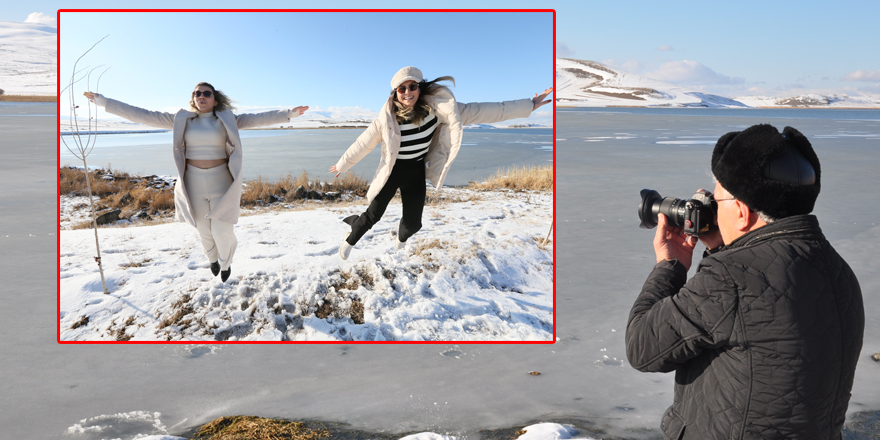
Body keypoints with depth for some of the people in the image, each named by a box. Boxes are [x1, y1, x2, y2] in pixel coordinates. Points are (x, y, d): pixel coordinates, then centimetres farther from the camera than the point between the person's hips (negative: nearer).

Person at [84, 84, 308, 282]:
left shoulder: (226, 119, -1)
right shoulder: (181, 120, 1)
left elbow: (258, 118, -9)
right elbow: (142, 115, -1)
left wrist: (288, 113, -21)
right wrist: (102, 101, -4)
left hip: (221, 181, -2)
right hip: (194, 182, 2)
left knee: (222, 230, -2)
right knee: (204, 229, 13)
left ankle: (226, 262, 32)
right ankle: (213, 258, 47)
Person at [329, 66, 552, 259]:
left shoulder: (436, 107, -18)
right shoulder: (387, 119, -21)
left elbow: (475, 112, -16)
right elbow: (363, 144, -7)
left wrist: (527, 106, -17)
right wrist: (342, 165, 5)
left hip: (416, 172, 2)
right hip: (391, 171, -2)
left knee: (413, 222, 11)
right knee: (373, 216, 3)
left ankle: (401, 238, 50)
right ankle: (350, 240, 36)